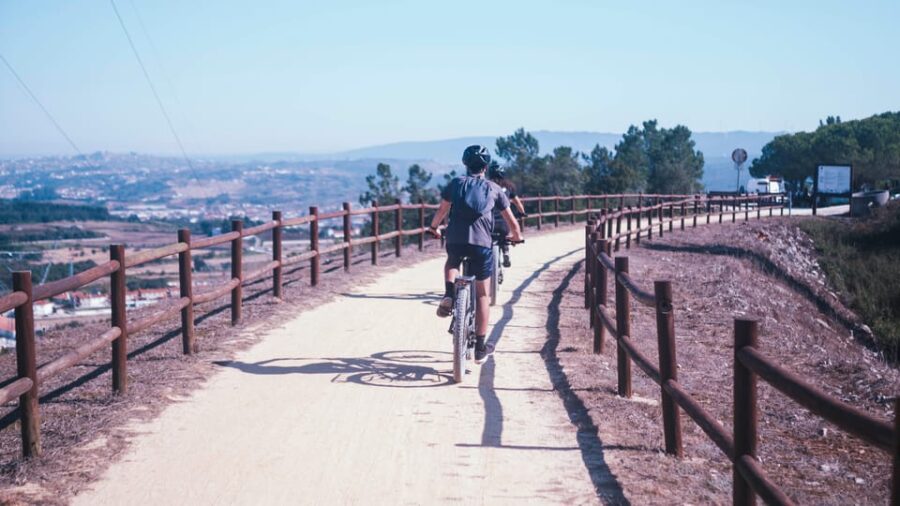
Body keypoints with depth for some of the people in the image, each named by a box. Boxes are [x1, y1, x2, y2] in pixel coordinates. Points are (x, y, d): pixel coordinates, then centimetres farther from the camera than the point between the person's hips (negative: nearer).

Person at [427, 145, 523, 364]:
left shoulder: (456, 183, 14)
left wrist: (433, 227, 31)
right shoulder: (493, 189, 14)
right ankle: (480, 348, 12)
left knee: (452, 263, 37)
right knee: (482, 295, 11)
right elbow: (510, 219, 19)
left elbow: (442, 210, 12)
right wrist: (516, 236, 38)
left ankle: (449, 295, 6)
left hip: (455, 240, 1)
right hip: (482, 243, -1)